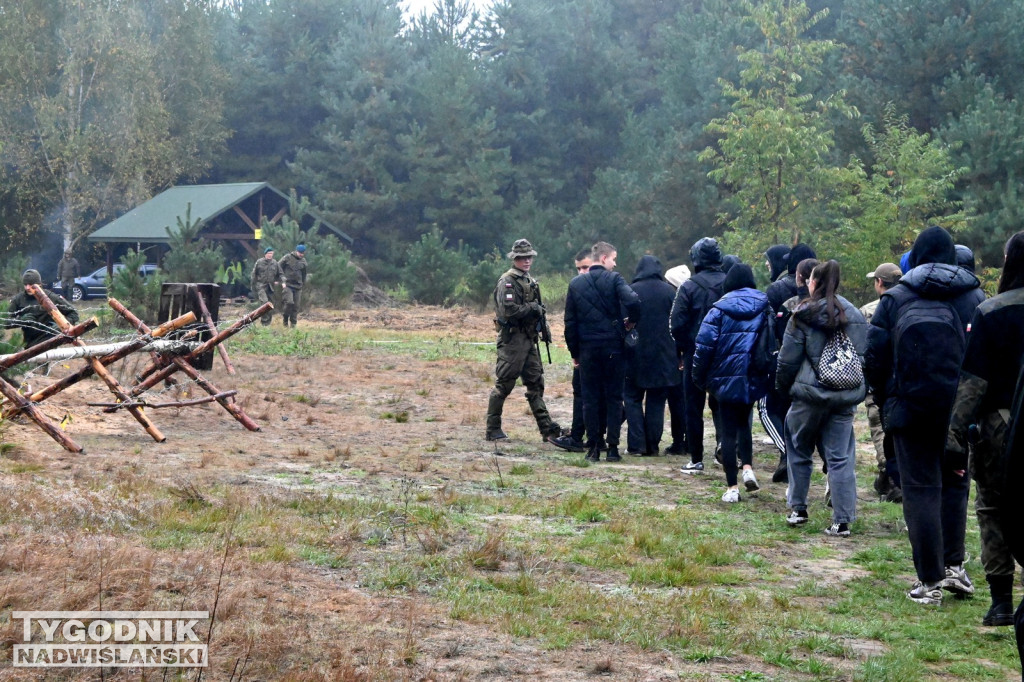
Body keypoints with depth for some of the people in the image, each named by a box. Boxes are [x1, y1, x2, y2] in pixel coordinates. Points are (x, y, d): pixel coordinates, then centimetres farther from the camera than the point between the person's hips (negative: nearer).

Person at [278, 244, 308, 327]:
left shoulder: (303, 261, 12)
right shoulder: (288, 257, -2)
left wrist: (303, 282, 22)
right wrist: (282, 277, -9)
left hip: (298, 286, 5)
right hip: (287, 285, -5)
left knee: (296, 305, 3)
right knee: (289, 302, -19)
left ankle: (294, 323, 11)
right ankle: (285, 319, 2)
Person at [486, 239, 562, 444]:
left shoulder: (530, 281, 17)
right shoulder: (507, 281, -11)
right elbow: (509, 310, -22)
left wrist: (544, 328, 13)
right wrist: (533, 308, -12)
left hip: (529, 339, 9)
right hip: (512, 340, -9)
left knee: (536, 383, 8)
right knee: (503, 385, -4)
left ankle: (547, 429, 10)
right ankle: (492, 429, 3)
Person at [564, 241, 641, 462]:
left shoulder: (575, 284, 6)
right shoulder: (614, 279, -5)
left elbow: (570, 321, 6)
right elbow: (632, 301, -22)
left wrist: (574, 352, 11)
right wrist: (632, 321, -2)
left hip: (587, 349, 2)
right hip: (613, 347, -2)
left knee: (591, 398, 6)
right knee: (614, 397, 5)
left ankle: (594, 448, 5)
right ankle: (612, 447, 3)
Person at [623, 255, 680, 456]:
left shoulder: (630, 291, -6)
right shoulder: (670, 291, 0)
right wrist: (677, 352, 9)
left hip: (635, 355, -2)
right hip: (664, 356, 2)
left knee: (633, 399, 8)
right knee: (657, 402, 8)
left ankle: (636, 444, -1)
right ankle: (652, 446, 7)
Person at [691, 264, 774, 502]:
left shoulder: (720, 309, -5)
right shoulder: (764, 308, 2)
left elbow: (704, 345, -8)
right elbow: (773, 345, 1)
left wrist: (700, 377, 1)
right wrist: (769, 373, 8)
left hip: (727, 378, -3)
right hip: (754, 380, 3)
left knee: (729, 431, 3)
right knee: (743, 422, 24)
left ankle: (732, 487, 2)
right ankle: (748, 467, 4)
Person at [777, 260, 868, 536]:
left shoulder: (803, 316, -7)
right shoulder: (855, 316, 6)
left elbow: (788, 360, -5)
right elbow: (866, 356, 10)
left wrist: (783, 386, 11)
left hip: (809, 394, -3)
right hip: (846, 399, 3)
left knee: (799, 452, 15)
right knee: (841, 458, 3)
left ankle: (798, 509, 21)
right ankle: (842, 520, 0)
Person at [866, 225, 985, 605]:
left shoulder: (895, 298, -1)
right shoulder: (974, 297, 3)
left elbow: (875, 358, -2)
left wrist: (886, 402, 10)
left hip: (911, 408, -2)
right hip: (961, 411, 2)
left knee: (921, 490, 1)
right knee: (955, 483, 18)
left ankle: (930, 581, 1)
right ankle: (954, 565, 11)